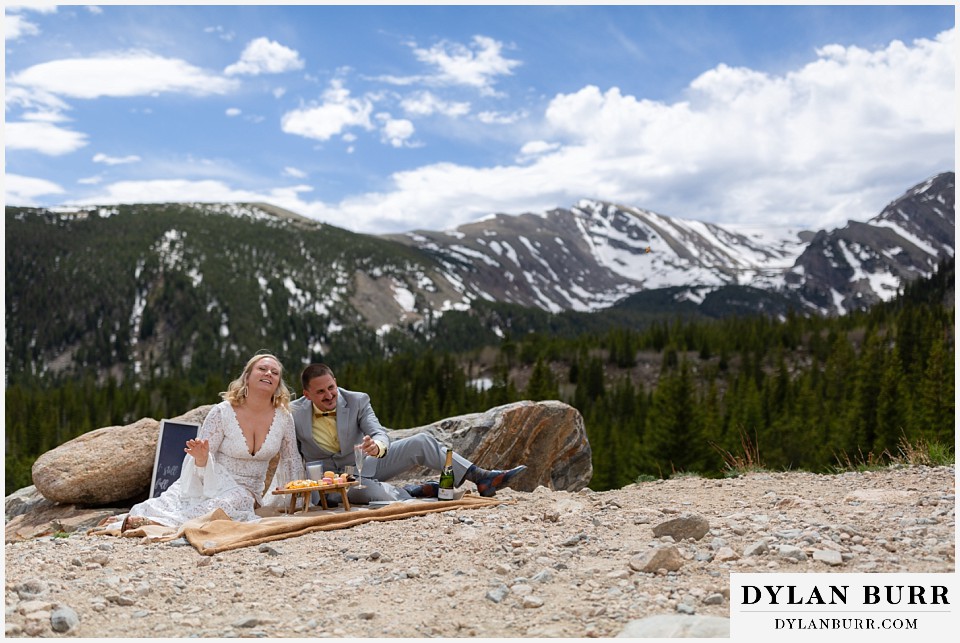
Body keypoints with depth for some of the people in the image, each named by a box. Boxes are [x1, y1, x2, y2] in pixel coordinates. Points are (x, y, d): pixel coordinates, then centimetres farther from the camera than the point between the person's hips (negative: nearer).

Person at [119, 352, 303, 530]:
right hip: (212, 482, -2)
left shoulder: (283, 418, -4)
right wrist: (201, 457, -31)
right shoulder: (222, 412, -10)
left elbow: (292, 460, 10)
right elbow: (204, 459, -7)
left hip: (245, 492, 2)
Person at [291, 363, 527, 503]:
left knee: (422, 442, -16)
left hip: (367, 462, 3)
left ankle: (481, 478, -14)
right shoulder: (293, 414, -14)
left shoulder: (357, 401, -11)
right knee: (379, 492, -40)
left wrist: (377, 446, -42)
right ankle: (414, 492, -12)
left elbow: (380, 434, -18)